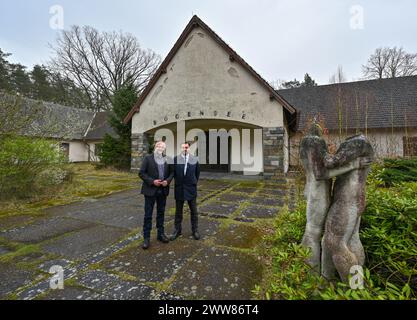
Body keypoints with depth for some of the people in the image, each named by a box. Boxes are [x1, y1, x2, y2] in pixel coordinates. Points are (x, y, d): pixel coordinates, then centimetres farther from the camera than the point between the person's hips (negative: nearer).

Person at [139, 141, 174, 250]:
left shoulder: (167, 159, 5)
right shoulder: (148, 158, -4)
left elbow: (171, 172, 11)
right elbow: (141, 173, -7)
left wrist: (167, 181, -8)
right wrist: (152, 181, -17)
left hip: (163, 190, 4)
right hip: (150, 190, -3)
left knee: (161, 213, 14)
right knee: (148, 215, 3)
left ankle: (161, 234, 29)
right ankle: (146, 238, 14)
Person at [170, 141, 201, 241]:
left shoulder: (195, 159, -3)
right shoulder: (175, 159, -6)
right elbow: (173, 173, 3)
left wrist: (194, 183, 10)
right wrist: (178, 181, 6)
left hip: (191, 189, 0)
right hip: (179, 189, 0)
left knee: (194, 211, 10)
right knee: (178, 211, 12)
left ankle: (195, 230, 25)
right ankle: (177, 230, 27)